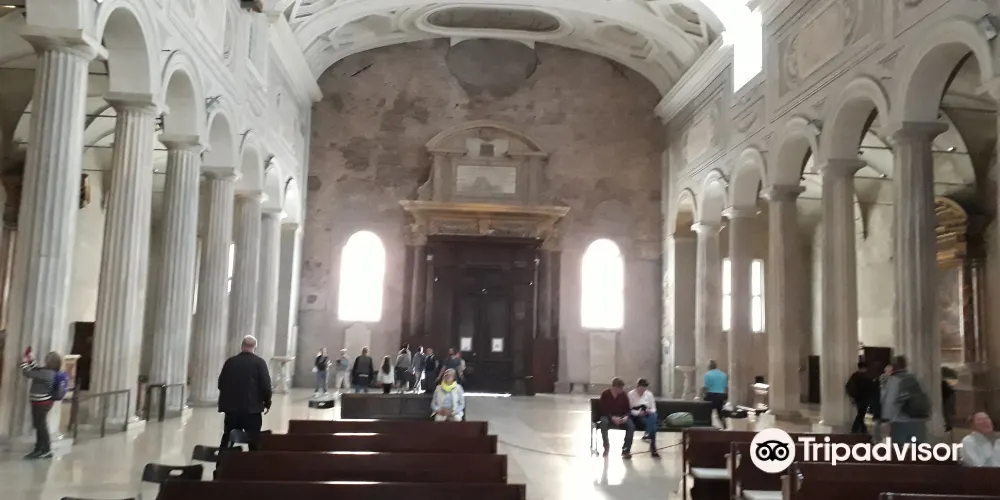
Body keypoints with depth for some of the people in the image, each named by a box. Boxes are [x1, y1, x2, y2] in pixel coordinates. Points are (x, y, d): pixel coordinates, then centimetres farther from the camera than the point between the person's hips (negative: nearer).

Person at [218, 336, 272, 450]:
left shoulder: (230, 361, 3)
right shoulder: (260, 362, -7)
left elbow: (221, 383, 7)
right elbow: (266, 384, -10)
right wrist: (267, 402, 4)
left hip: (231, 407, 4)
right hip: (252, 407, -3)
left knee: (227, 438, 14)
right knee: (253, 440, 2)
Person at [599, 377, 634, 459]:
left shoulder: (624, 395, -3)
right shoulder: (605, 394, -12)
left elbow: (628, 409, 2)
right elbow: (603, 410, -13)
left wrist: (626, 416, -21)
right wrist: (612, 417, -29)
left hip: (621, 416, 2)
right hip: (608, 416, -2)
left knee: (631, 425, -28)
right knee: (604, 423, -38)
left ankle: (626, 450, -17)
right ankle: (606, 447, -14)